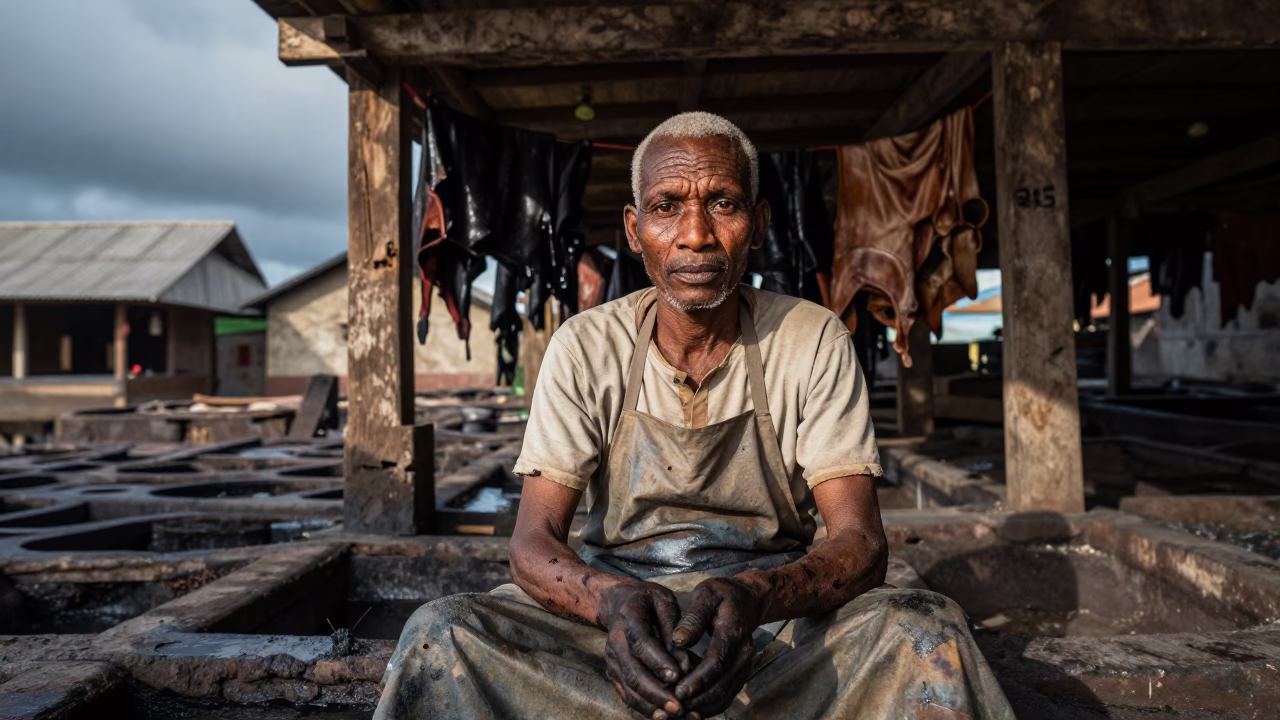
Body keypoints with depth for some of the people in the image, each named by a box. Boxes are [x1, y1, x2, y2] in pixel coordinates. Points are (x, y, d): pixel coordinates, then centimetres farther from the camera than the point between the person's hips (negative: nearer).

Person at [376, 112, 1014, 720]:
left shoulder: (814, 343, -5)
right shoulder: (585, 348, -4)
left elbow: (861, 542, -12)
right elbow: (533, 542, -9)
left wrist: (752, 597, -34)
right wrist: (610, 600, -33)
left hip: (777, 617, 0)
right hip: (616, 618, 1)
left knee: (929, 633, -29)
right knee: (440, 634, -25)